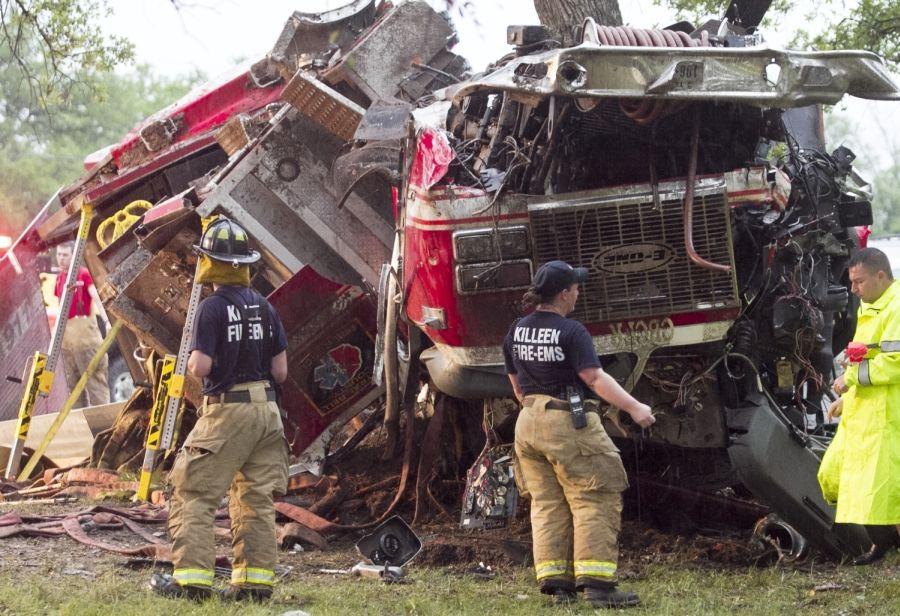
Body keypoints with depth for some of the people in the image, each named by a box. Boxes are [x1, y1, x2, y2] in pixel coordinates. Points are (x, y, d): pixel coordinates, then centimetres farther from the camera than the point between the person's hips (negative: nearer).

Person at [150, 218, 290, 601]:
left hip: (225, 411, -6)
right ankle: (255, 580, 8)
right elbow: (281, 371, 6)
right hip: (266, 410, 6)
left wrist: (191, 361, 4)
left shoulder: (212, 309, -11)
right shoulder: (265, 308, 6)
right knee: (256, 499, 10)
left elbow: (200, 366, -18)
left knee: (193, 494, -1)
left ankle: (191, 579, -7)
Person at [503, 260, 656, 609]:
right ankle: (597, 583, -11)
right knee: (594, 502, -3)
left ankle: (555, 581, 7)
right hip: (569, 423, -7)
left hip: (529, 423, 7)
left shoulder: (516, 332, 8)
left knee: (547, 504, 11)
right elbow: (595, 378, -20)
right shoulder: (571, 332, -14)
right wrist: (633, 407, -20)